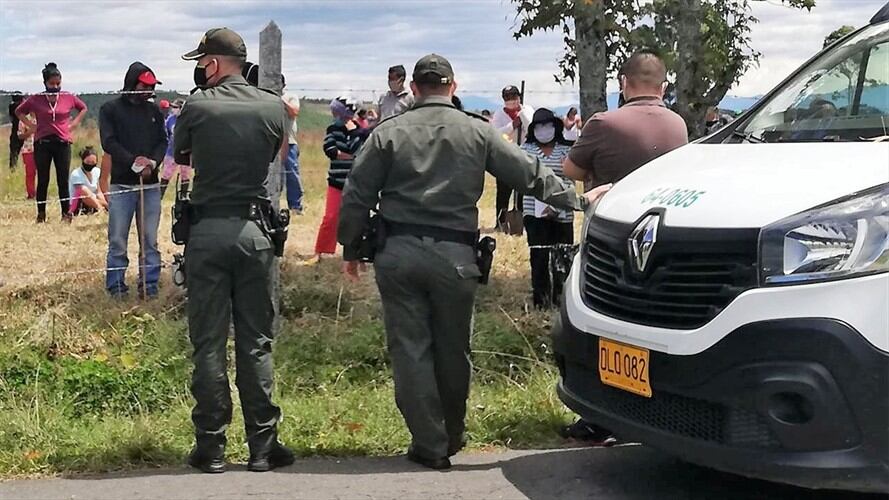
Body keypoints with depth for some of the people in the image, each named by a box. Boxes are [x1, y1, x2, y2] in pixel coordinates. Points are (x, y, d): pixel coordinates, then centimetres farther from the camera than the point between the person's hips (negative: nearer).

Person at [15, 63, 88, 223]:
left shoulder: (69, 98, 1)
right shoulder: (35, 99, -1)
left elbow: (83, 108, 19)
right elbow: (19, 111, 14)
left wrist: (74, 123, 7)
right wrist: (31, 125, 3)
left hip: (63, 143, 0)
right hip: (42, 143, 0)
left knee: (63, 180, 2)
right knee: (43, 180, 5)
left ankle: (66, 214, 8)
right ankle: (41, 214, 11)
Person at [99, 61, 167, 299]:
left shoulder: (154, 111, 13)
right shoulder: (110, 109, 2)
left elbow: (163, 141, 8)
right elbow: (108, 142, -7)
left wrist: (153, 162, -12)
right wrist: (133, 160, -20)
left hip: (151, 185, 3)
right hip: (122, 185, -3)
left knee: (150, 241, 5)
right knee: (117, 241, 0)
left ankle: (150, 286, 11)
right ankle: (116, 287, 7)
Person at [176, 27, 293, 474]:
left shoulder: (197, 106, -5)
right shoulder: (273, 106, 1)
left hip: (207, 231, -1)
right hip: (255, 231, 2)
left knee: (208, 342, 5)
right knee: (256, 341, 8)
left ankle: (211, 447, 8)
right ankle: (262, 445, 10)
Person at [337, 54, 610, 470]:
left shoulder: (388, 133, 3)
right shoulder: (477, 132, 4)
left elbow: (357, 196, 2)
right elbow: (530, 175, 6)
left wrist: (350, 250, 13)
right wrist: (578, 199, 16)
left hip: (398, 253, 0)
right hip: (455, 255, 1)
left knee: (410, 349, 5)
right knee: (452, 350, 13)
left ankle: (429, 445, 7)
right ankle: (452, 438, 29)